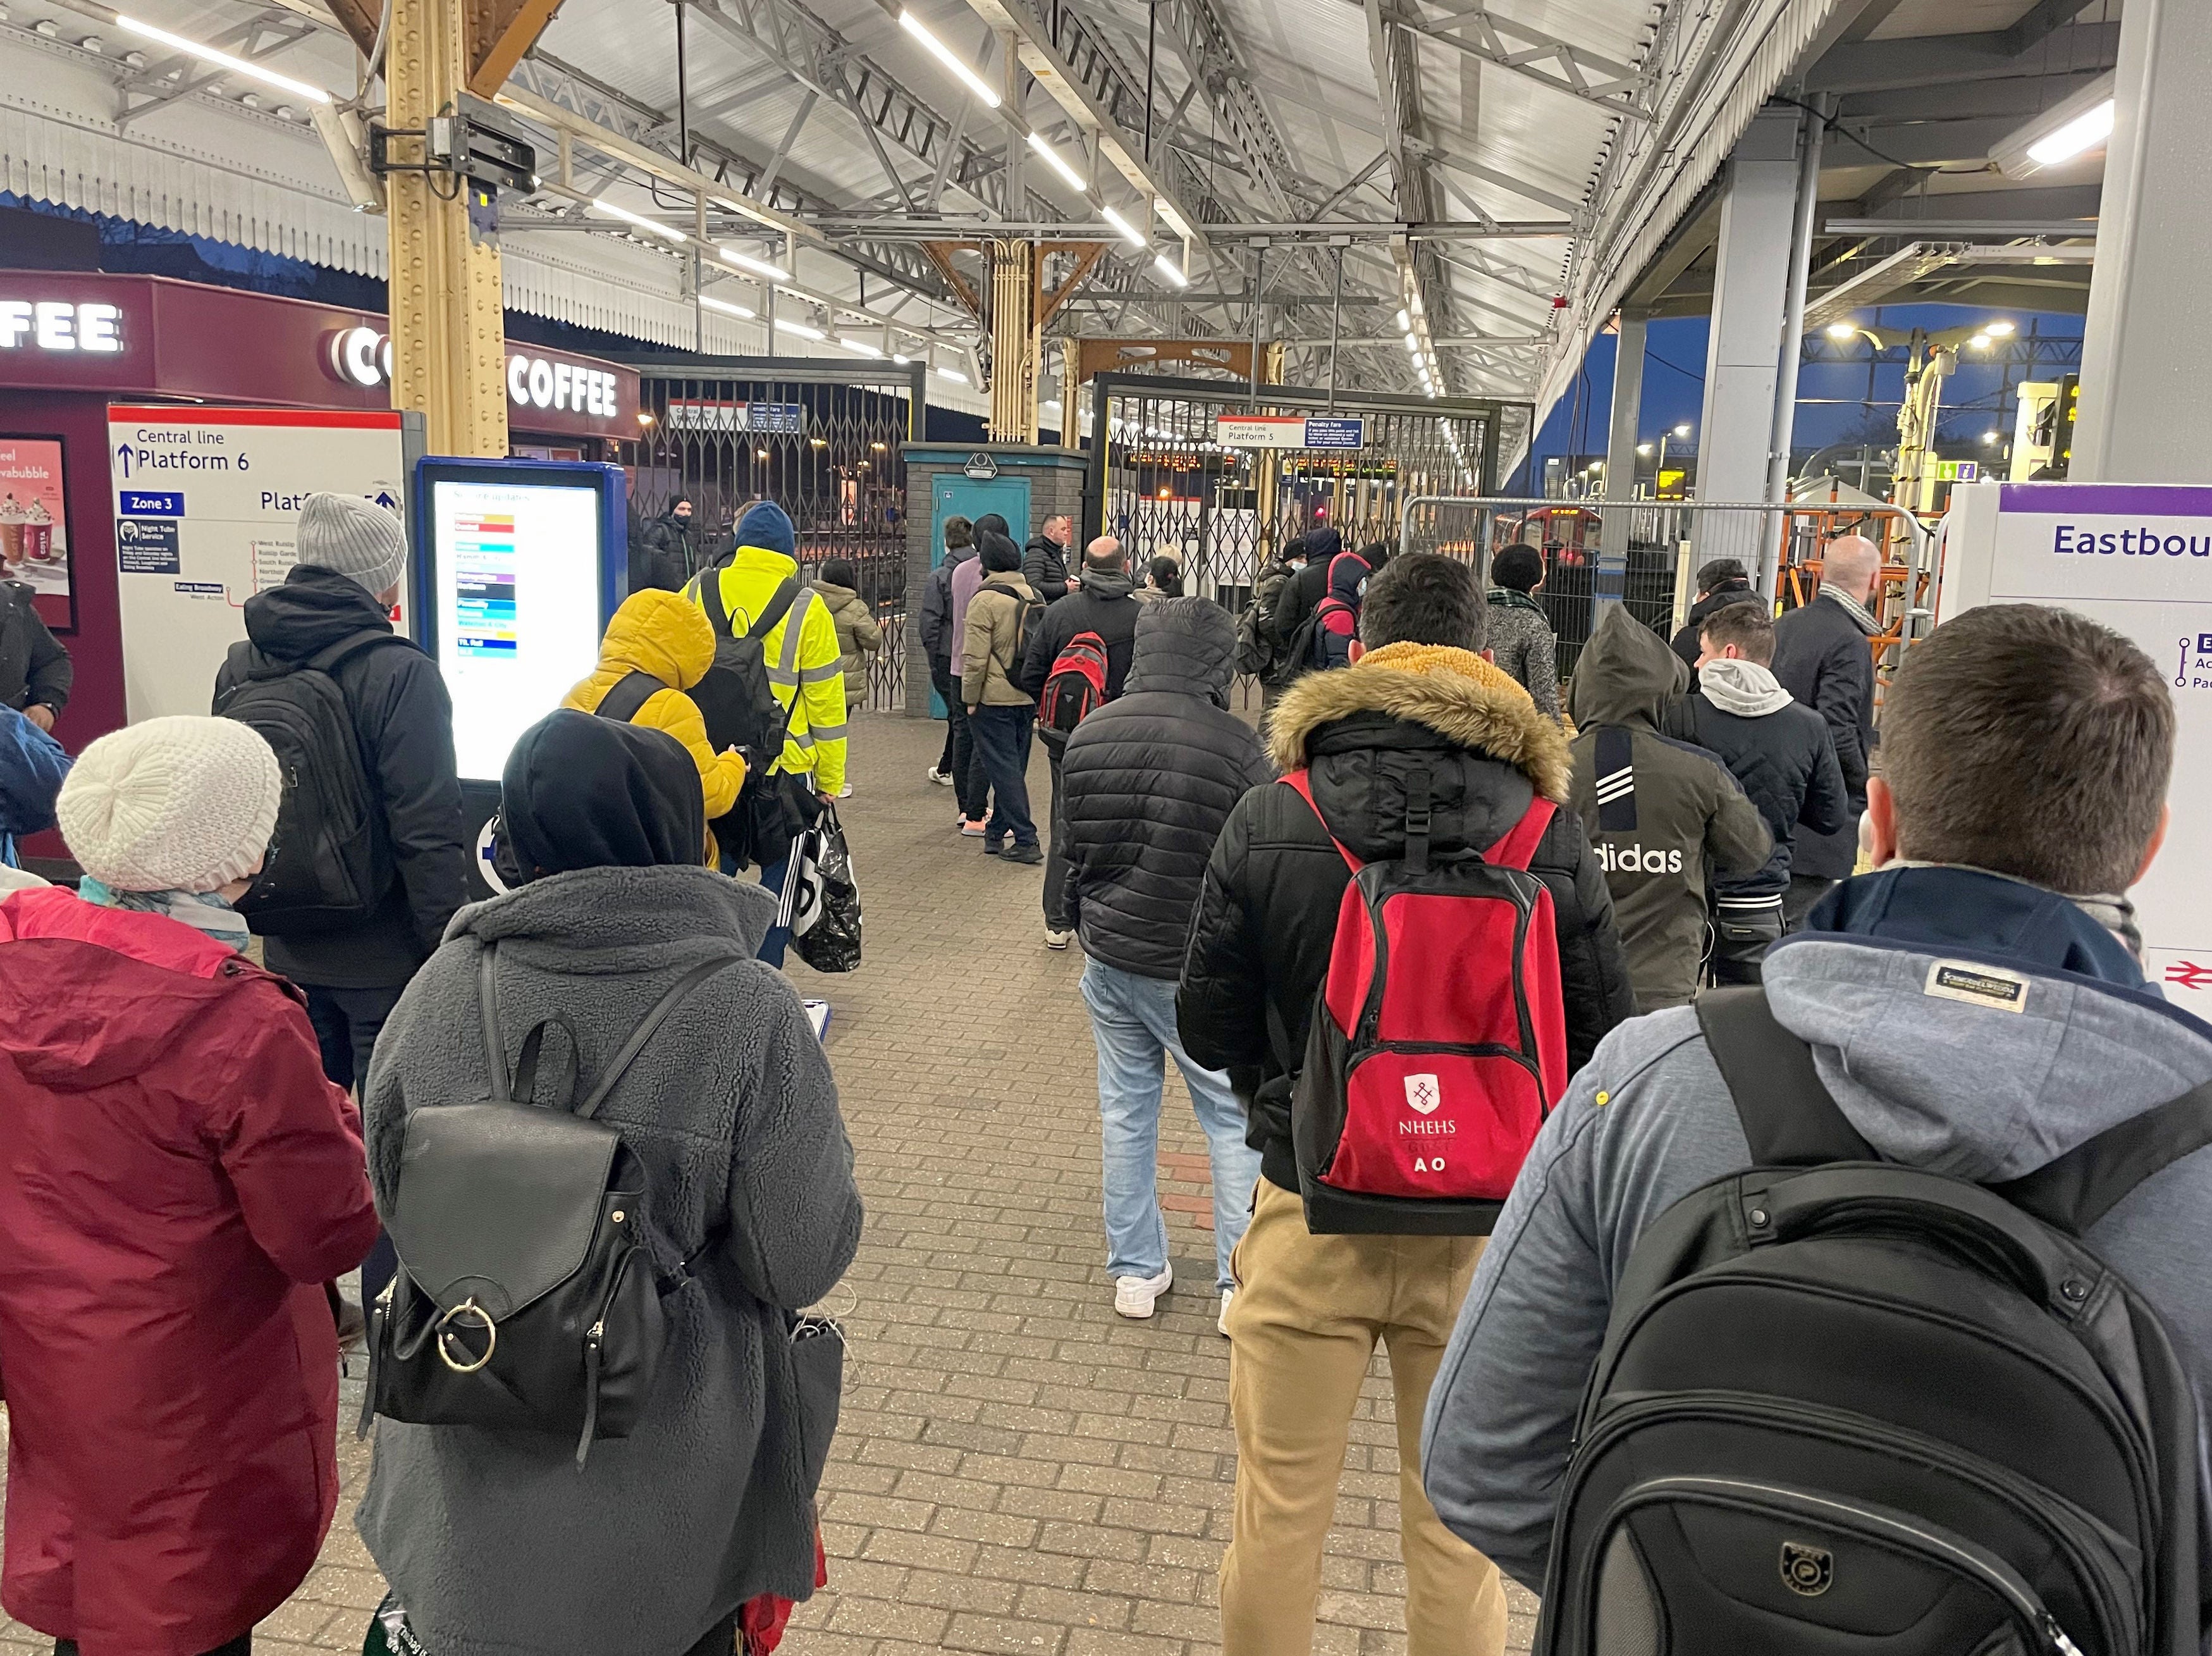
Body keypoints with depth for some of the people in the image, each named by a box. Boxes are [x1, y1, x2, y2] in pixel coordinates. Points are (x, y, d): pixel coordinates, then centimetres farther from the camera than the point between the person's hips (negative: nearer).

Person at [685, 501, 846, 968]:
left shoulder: (698, 593, 2)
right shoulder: (804, 607, -5)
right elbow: (826, 700, -4)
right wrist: (830, 781, 4)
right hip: (783, 772, -3)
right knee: (778, 886, 10)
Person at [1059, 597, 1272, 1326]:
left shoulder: (1088, 735, 0)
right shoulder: (1234, 743, -17)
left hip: (1108, 958, 5)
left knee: (1126, 1110, 15)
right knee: (1235, 1119, 9)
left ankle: (1135, 1271, 23)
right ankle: (1243, 1282, 12)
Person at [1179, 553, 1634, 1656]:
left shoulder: (1267, 825, -12)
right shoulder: (1551, 837, -12)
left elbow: (1209, 1031, -4)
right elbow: (1600, 1040, -3)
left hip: (1311, 1212, 0)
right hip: (1486, 1229, 1)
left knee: (1279, 1516, 18)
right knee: (1457, 1530, 19)